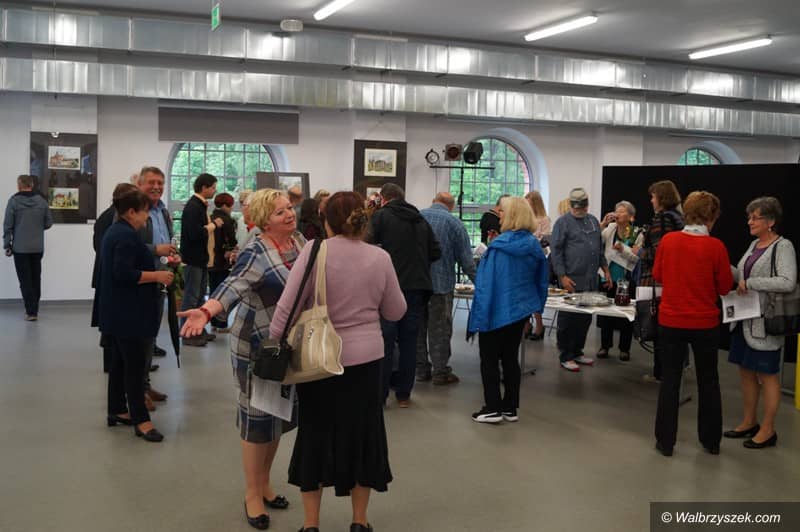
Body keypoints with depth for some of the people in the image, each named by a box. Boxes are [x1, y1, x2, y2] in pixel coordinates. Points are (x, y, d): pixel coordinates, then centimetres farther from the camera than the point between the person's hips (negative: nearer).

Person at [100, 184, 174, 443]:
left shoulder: (114, 231, 14)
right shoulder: (127, 235, -19)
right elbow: (124, 273, -26)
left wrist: (153, 270, 18)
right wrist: (156, 275, -18)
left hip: (117, 312, 11)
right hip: (129, 313, -11)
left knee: (120, 361, 16)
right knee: (135, 364, -7)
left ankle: (117, 410, 25)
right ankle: (141, 420, -4)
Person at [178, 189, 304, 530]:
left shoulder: (300, 241, 2)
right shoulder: (256, 254, -20)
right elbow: (233, 287, -35)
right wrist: (206, 311, -52)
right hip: (258, 345, -7)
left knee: (279, 413, 16)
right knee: (258, 416, 3)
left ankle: (264, 483, 33)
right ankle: (253, 494, 18)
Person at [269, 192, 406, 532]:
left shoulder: (315, 251, -11)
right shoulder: (380, 257, -3)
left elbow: (287, 306, -13)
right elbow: (396, 312, 6)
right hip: (366, 358, 2)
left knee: (316, 435, 13)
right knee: (362, 435, 15)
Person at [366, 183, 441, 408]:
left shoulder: (381, 216, -3)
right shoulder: (420, 220, 13)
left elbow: (367, 244, -15)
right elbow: (436, 252, 11)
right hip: (418, 286, 4)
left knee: (385, 341, 3)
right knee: (409, 341, 10)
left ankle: (379, 393, 6)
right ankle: (404, 394, 15)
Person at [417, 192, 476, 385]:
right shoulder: (454, 223, -5)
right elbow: (466, 260, -6)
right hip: (441, 282, -3)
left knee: (418, 327, 12)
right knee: (439, 329, 5)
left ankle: (421, 370, 17)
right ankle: (440, 372, 8)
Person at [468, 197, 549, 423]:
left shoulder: (499, 246, -18)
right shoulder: (534, 245, 2)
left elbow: (486, 282, -18)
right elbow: (541, 279, 11)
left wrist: (481, 312, -14)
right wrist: (536, 307, 20)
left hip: (497, 310, -6)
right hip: (521, 309, 7)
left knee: (490, 359, 5)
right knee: (510, 358, 15)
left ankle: (492, 408, 7)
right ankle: (510, 408, 20)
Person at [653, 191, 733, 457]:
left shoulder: (668, 240, -7)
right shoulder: (715, 246, -14)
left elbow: (657, 275, 7)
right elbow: (725, 287, -5)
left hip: (670, 320, 1)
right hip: (704, 323, -1)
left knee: (670, 380, 11)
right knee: (708, 381, 16)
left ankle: (665, 441, 16)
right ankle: (711, 440, 27)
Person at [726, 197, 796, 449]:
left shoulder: (783, 247, -12)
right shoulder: (755, 245, 12)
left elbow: (788, 282, -24)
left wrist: (750, 283, -22)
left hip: (765, 322, -8)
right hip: (745, 319, 8)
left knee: (767, 375, 3)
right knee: (746, 371, 14)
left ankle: (768, 430, 14)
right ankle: (749, 422, 28)